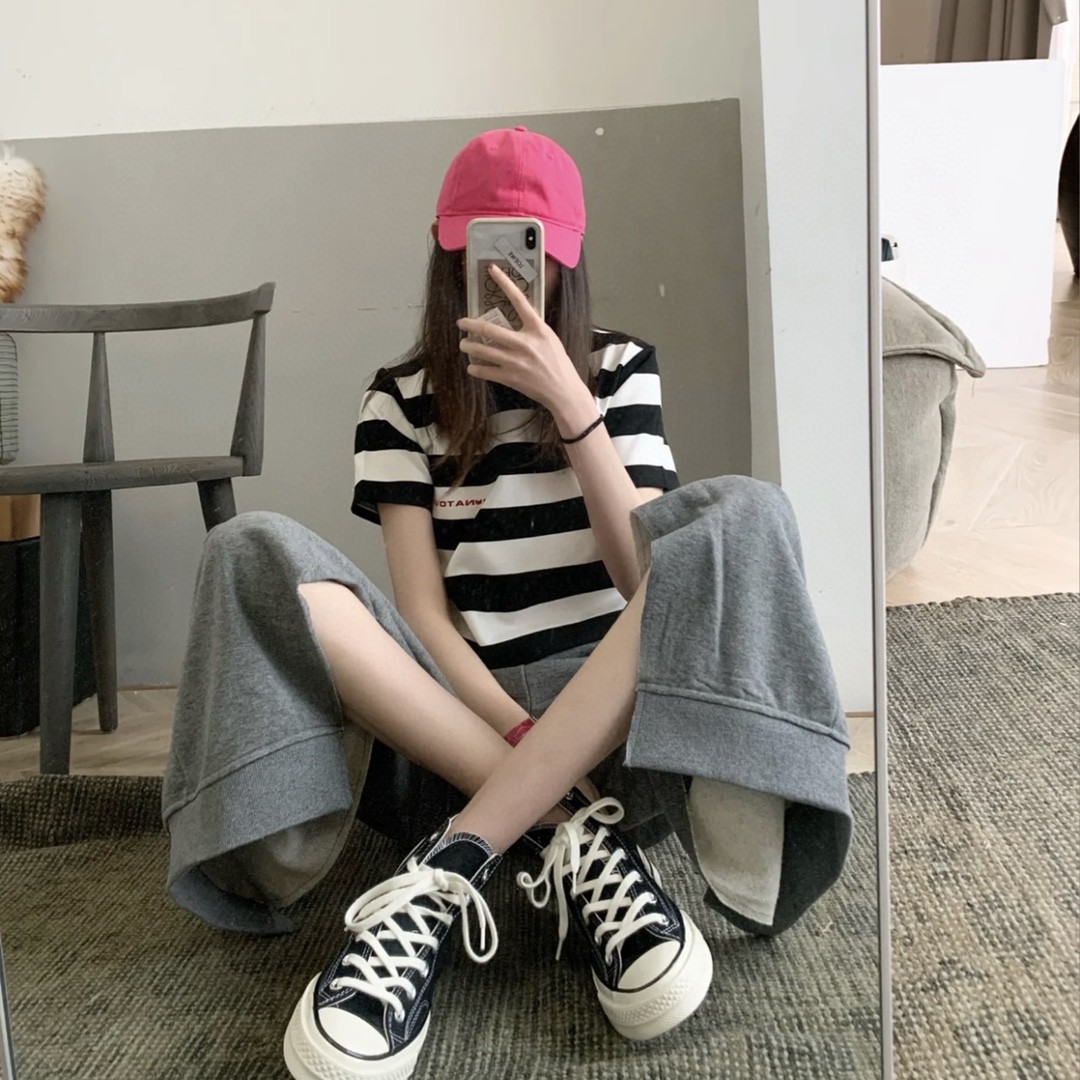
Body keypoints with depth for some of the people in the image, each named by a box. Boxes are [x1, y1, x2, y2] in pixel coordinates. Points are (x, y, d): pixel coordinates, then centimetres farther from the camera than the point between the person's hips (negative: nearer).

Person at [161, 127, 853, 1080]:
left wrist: (571, 403, -15)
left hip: (612, 708, 1)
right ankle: (579, 837, -29)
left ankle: (445, 872, -32)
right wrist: (520, 734, -20)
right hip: (452, 719, 0)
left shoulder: (620, 370, 11)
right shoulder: (401, 399, 9)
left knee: (745, 516, -26)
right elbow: (422, 608, -3)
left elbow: (647, 575, -4)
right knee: (255, 553, -23)